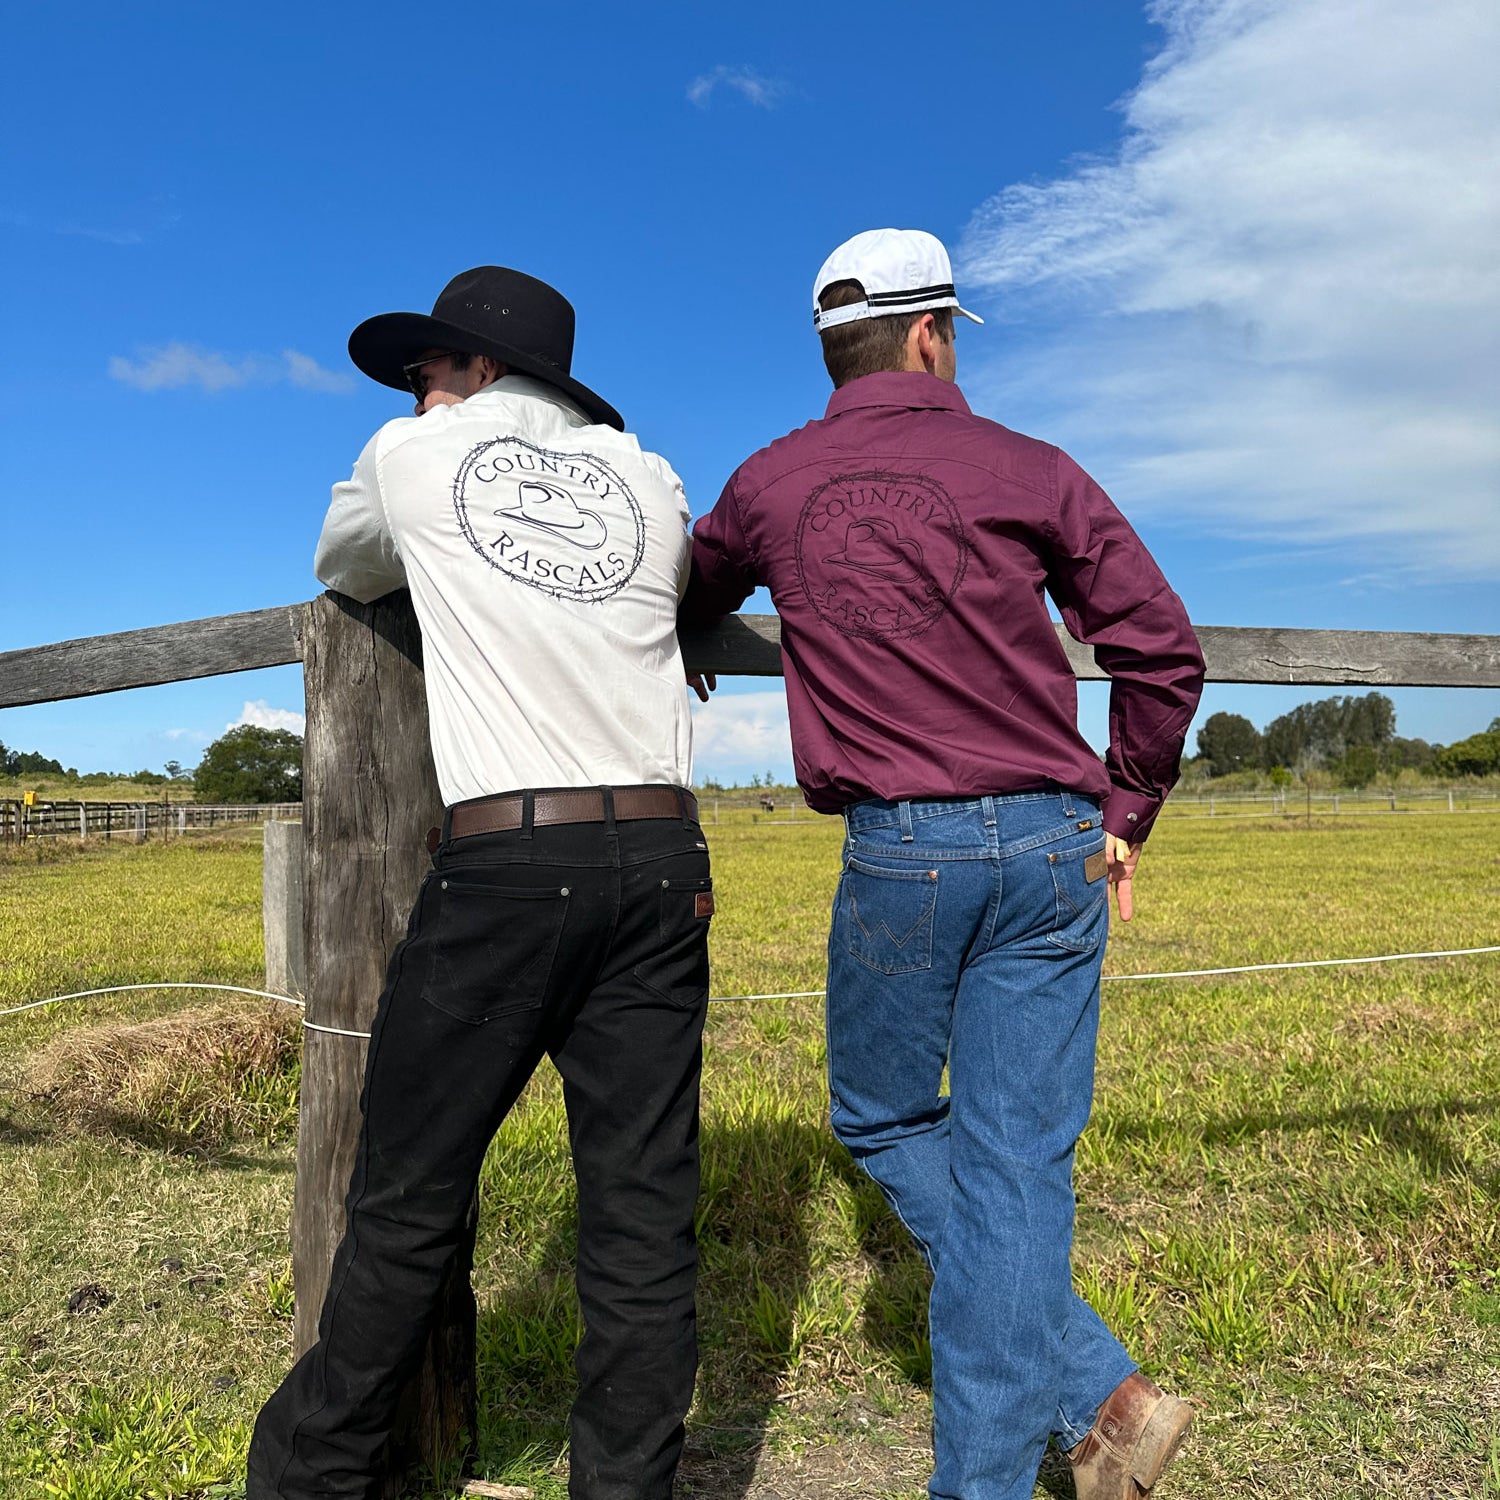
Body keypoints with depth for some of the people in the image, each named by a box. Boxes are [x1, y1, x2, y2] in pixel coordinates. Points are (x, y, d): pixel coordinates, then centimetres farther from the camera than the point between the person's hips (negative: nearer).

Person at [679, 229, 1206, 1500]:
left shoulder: (769, 484, 9)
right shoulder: (1030, 471, 6)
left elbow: (680, 609, 27)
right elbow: (1163, 650, 3)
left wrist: (687, 651, 50)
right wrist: (1123, 814, 14)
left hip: (899, 854, -1)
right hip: (1055, 848, 2)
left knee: (885, 1124, 18)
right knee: (1013, 1162, 8)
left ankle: (1091, 1392, 14)